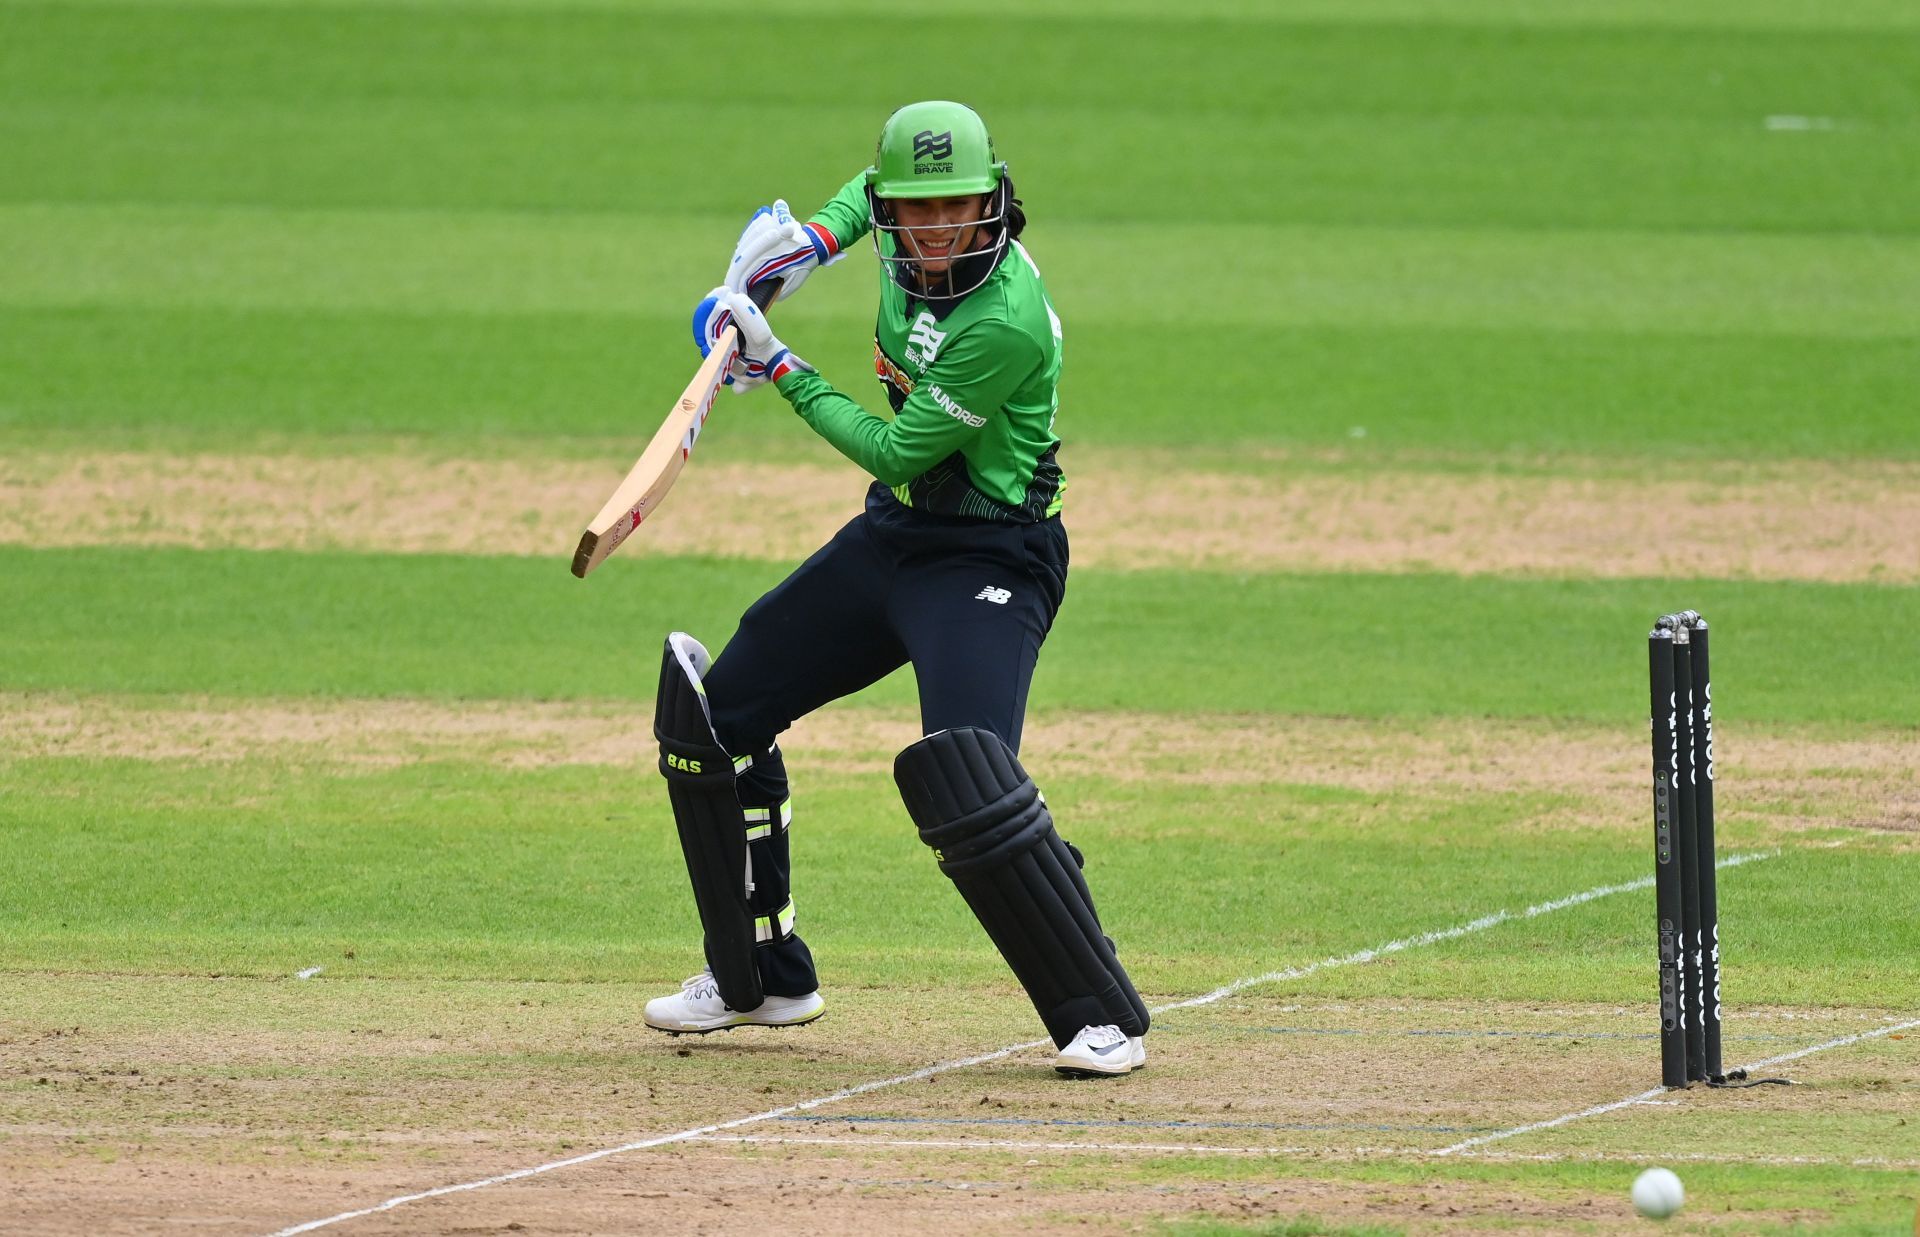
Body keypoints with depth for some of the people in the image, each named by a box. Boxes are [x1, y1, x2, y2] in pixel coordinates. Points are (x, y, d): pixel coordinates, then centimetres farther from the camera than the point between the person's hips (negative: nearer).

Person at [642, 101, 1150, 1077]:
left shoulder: (1006, 319, -28)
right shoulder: (909, 249, -5)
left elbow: (896, 451, -22)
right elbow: (873, 189, 22)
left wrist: (781, 370, -14)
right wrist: (811, 239, 4)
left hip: (985, 563, -9)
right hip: (891, 535, 9)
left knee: (965, 779, -28)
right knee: (716, 714, 13)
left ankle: (1104, 1019, -19)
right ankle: (757, 979, 27)